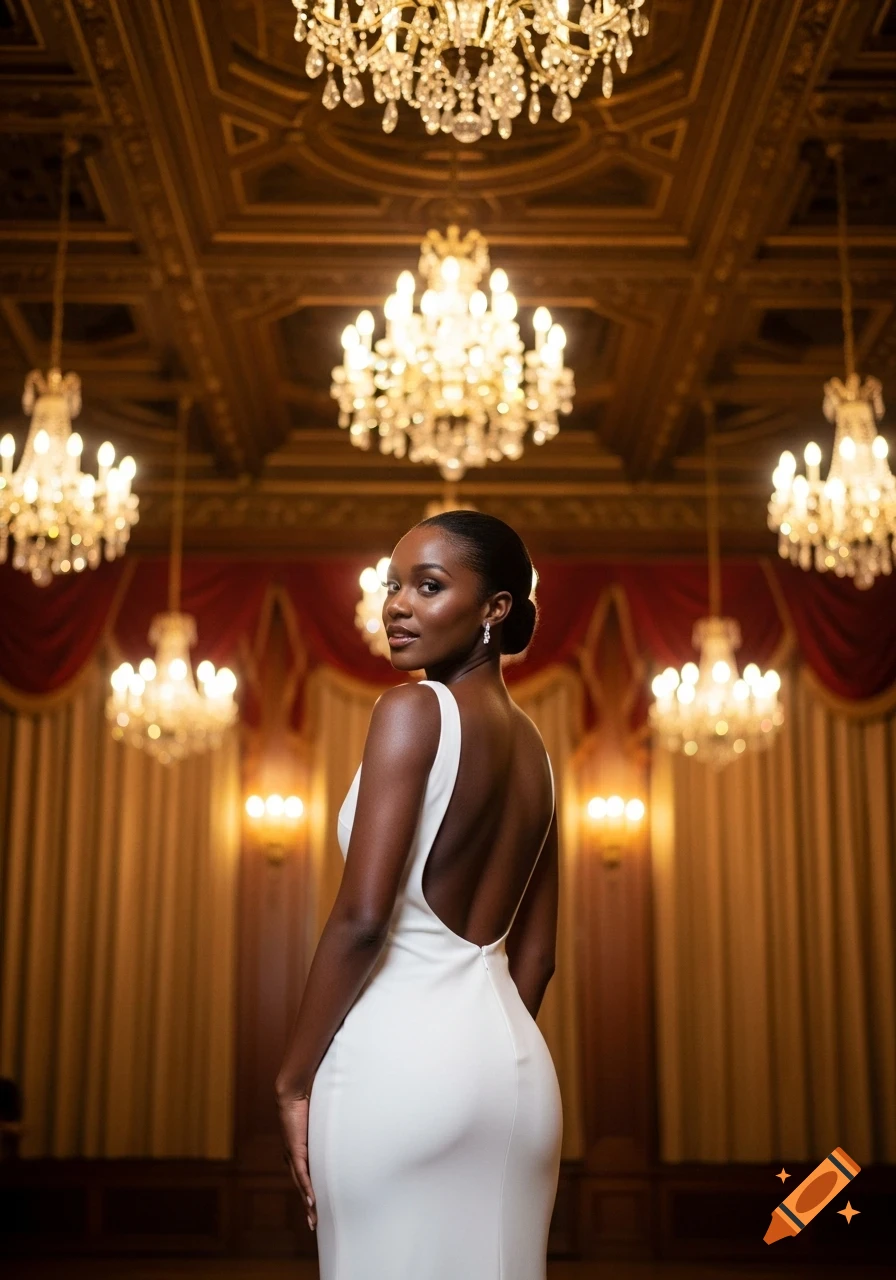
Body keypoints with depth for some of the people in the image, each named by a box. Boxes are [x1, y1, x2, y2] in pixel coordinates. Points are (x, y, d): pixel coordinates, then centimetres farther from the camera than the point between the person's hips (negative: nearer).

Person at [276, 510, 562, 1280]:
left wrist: (294, 1078, -8)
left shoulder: (413, 710, -9)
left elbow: (363, 918, -16)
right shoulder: (532, 747, 13)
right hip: (516, 1068, 7)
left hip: (398, 1057, -7)